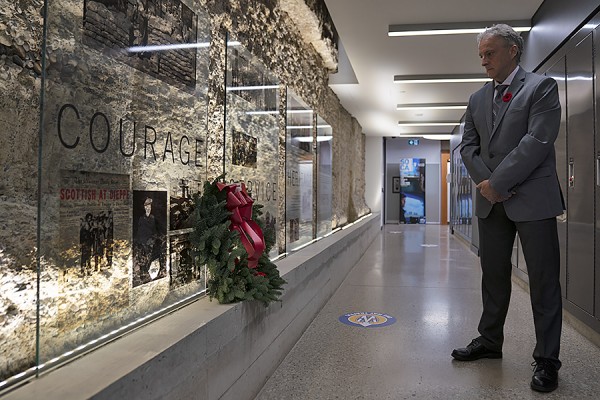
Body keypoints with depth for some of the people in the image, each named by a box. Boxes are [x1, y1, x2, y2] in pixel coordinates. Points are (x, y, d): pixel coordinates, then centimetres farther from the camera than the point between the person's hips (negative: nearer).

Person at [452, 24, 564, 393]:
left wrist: (498, 183, -15)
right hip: (491, 201, 5)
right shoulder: (477, 99, 15)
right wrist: (487, 183, -6)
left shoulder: (541, 87, -2)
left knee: (544, 281, 2)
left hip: (532, 199, -5)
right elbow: (468, 147, 10)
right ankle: (489, 342, 27)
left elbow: (537, 141, -14)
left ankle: (547, 359, 13)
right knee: (493, 277, 13)